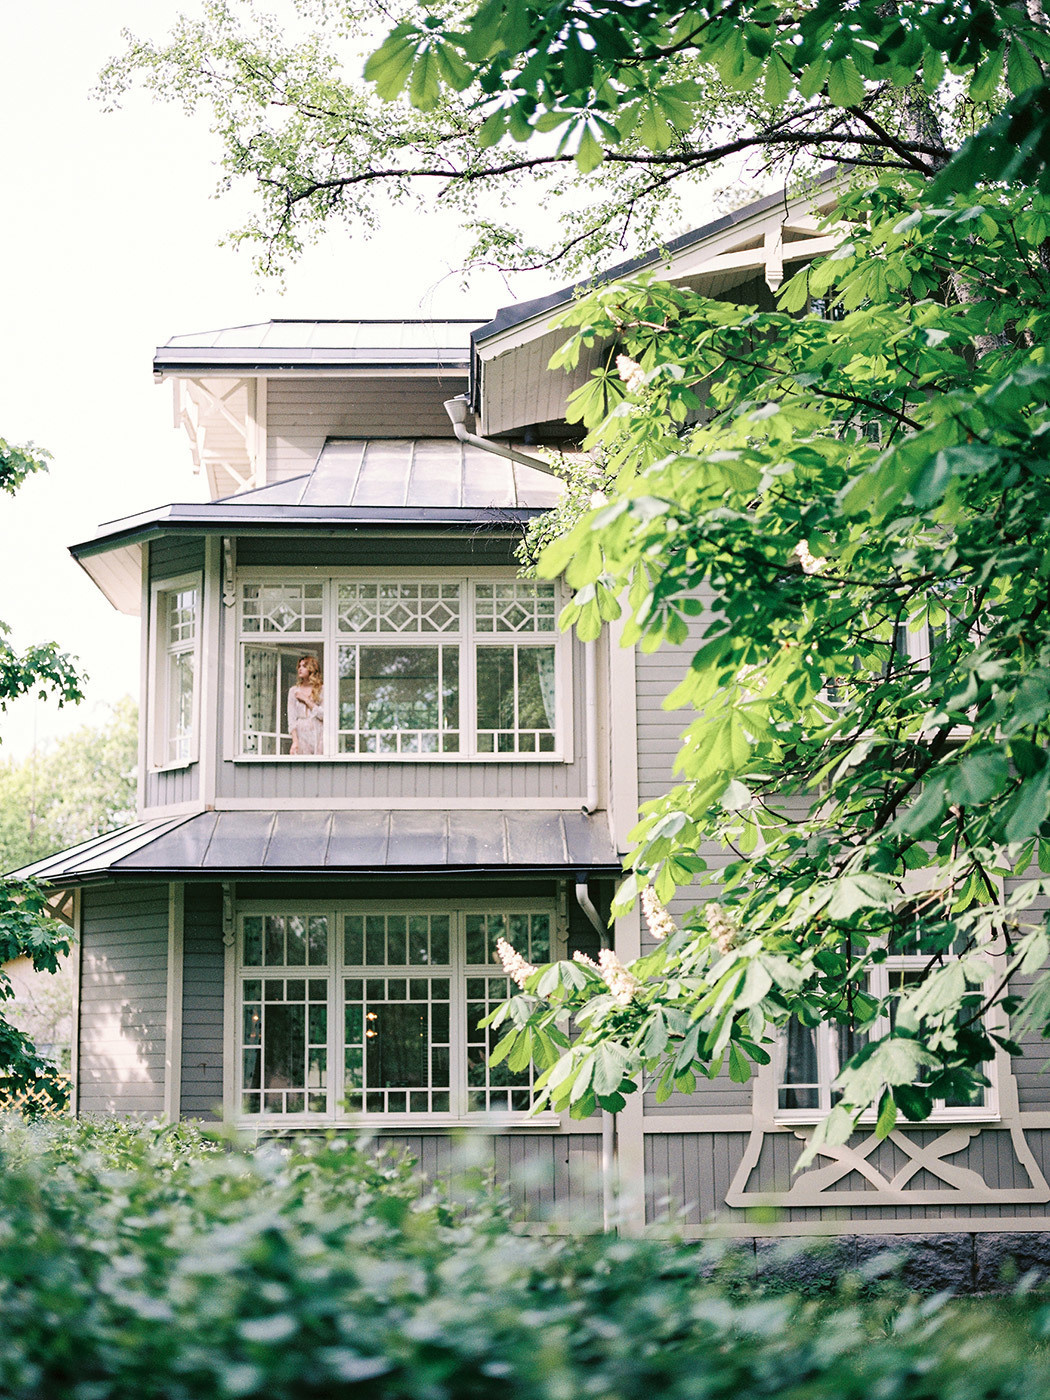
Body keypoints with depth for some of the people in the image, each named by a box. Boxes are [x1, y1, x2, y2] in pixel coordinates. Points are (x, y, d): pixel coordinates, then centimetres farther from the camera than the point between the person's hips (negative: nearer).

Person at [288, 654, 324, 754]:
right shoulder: (294, 691, 11)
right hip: (301, 734, 2)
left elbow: (324, 715, -4)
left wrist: (306, 700, -4)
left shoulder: (322, 689, 5)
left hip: (318, 734, -1)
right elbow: (291, 719, 5)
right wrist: (295, 741, -6)